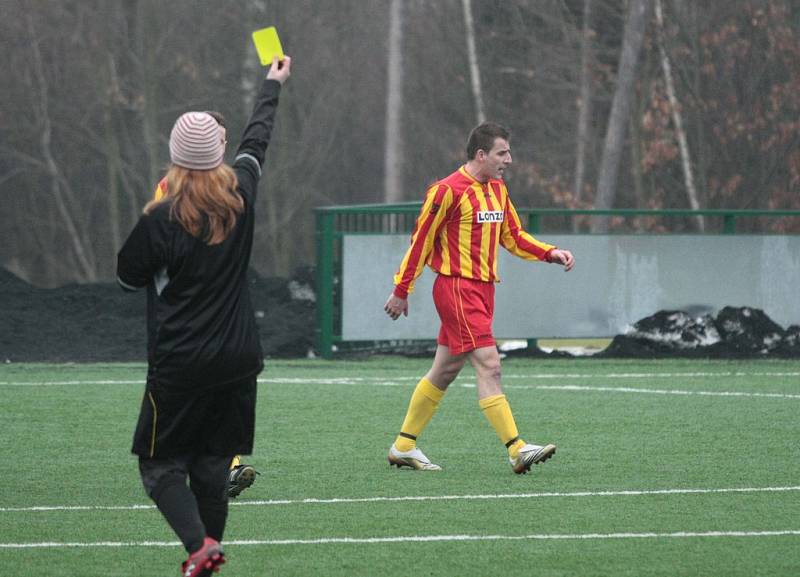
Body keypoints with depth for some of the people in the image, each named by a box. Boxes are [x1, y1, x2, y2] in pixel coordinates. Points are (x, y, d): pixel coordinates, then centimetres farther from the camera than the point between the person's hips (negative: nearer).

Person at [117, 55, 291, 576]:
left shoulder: (162, 220, -15)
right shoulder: (241, 196, -2)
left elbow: (128, 275, 1)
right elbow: (258, 140, 18)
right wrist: (273, 86, 37)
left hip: (180, 365, -5)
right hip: (237, 358, 5)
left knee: (161, 463, 3)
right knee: (213, 464, 14)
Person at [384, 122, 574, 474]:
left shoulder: (497, 190, 13)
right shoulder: (448, 191, -13)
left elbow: (513, 237, 20)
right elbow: (421, 240, -9)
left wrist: (551, 254, 5)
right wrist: (401, 291, -6)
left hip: (483, 288, 9)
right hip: (457, 288, -9)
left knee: (445, 371, 13)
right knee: (489, 365, -15)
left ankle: (403, 447, 21)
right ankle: (516, 450, -20)